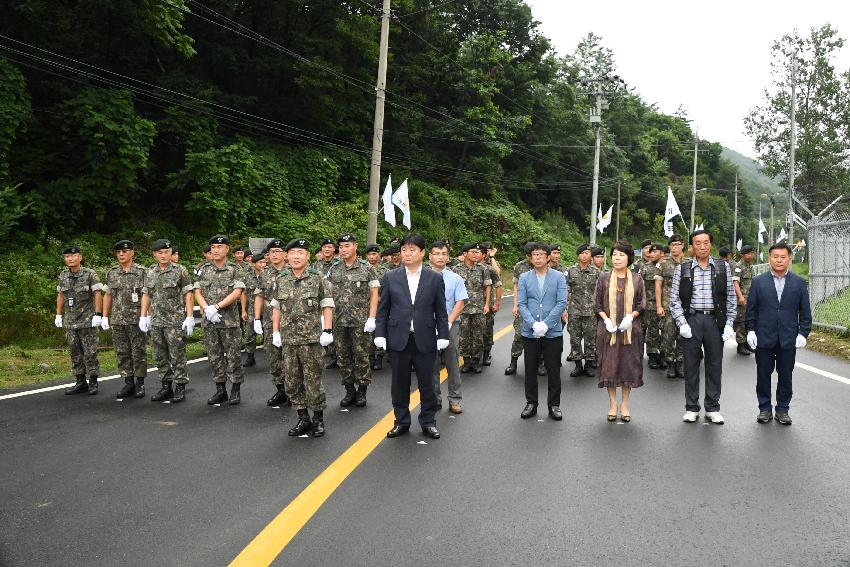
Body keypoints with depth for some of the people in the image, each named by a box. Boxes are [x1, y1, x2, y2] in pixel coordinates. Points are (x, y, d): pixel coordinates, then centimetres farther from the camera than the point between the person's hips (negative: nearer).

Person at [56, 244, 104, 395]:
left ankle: (93, 382, 6)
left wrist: (97, 315, -16)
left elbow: (97, 294, -10)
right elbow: (60, 296, 17)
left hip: (88, 321, -6)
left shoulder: (90, 274, -7)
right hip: (70, 322, 6)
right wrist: (58, 315, 14)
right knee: (75, 353, 9)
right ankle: (80, 382, 17)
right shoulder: (63, 276, 9)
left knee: (90, 353, -3)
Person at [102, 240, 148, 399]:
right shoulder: (111, 273, 10)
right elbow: (107, 295, 16)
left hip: (137, 320, -4)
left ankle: (140, 384, 9)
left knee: (139, 353, 0)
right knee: (122, 354, 8)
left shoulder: (142, 272, -3)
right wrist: (105, 316, 10)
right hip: (117, 321, 4)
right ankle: (128, 383, 16)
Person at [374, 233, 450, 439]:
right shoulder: (391, 277, 4)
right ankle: (401, 421, 23)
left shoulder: (435, 278, 2)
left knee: (427, 383, 7)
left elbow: (441, 310, 4)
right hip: (398, 339, 1)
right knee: (400, 384, 9)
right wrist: (380, 334, -1)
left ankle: (428, 421, 22)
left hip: (425, 340, -1)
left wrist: (443, 335, -2)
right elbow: (383, 309, 6)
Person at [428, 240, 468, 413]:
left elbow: (460, 303, -2)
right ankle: (434, 399, 18)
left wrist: (448, 322, -13)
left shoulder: (456, 279, 3)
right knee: (431, 364, 7)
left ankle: (455, 399, 12)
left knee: (452, 363, 4)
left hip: (450, 326, 0)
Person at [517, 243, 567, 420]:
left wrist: (545, 324, -16)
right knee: (530, 370, 9)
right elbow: (521, 304, -1)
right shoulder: (524, 278, 5)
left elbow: (562, 303, -7)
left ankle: (554, 405, 19)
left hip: (553, 332, -1)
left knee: (553, 371, 5)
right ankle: (531, 403, 22)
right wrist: (533, 324, -15)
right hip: (529, 332, 2)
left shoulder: (559, 277, 0)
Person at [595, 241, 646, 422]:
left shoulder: (637, 279, 4)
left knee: (629, 365, 4)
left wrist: (630, 317, -12)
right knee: (609, 365, 2)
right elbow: (597, 303, 4)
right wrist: (606, 319, -10)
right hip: (608, 329, 0)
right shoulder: (604, 278, 2)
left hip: (630, 329, 1)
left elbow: (641, 304, 5)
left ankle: (624, 405, 17)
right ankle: (612, 404, 15)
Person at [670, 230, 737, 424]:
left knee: (714, 365, 7)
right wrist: (682, 323, -7)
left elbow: (730, 297, 6)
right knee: (691, 365, 5)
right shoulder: (682, 268, 4)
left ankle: (712, 408, 17)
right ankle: (691, 408, 15)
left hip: (715, 320, 1)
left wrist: (729, 324, -2)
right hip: (691, 320, 0)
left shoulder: (723, 267, 6)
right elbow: (675, 298, 2)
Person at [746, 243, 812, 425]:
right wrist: (750, 330, -3)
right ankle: (765, 408, 18)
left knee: (785, 376, 8)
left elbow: (805, 312, 5)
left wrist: (803, 333, -3)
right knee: (763, 375, 6)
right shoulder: (758, 281, 3)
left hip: (788, 339, 0)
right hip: (764, 338, 0)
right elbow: (751, 308, 4)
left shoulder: (799, 283, 4)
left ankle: (782, 410, 20)